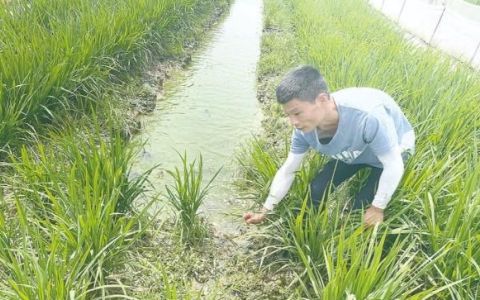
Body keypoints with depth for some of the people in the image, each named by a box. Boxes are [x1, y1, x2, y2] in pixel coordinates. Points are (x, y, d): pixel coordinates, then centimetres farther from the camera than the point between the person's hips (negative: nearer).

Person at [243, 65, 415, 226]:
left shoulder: (367, 116, -44)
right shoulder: (304, 129, -24)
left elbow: (394, 166, -32)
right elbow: (287, 171, -11)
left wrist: (377, 209, -21)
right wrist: (264, 212, -9)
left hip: (394, 149, -4)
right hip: (354, 152, 5)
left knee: (361, 208, -15)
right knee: (317, 190, -3)